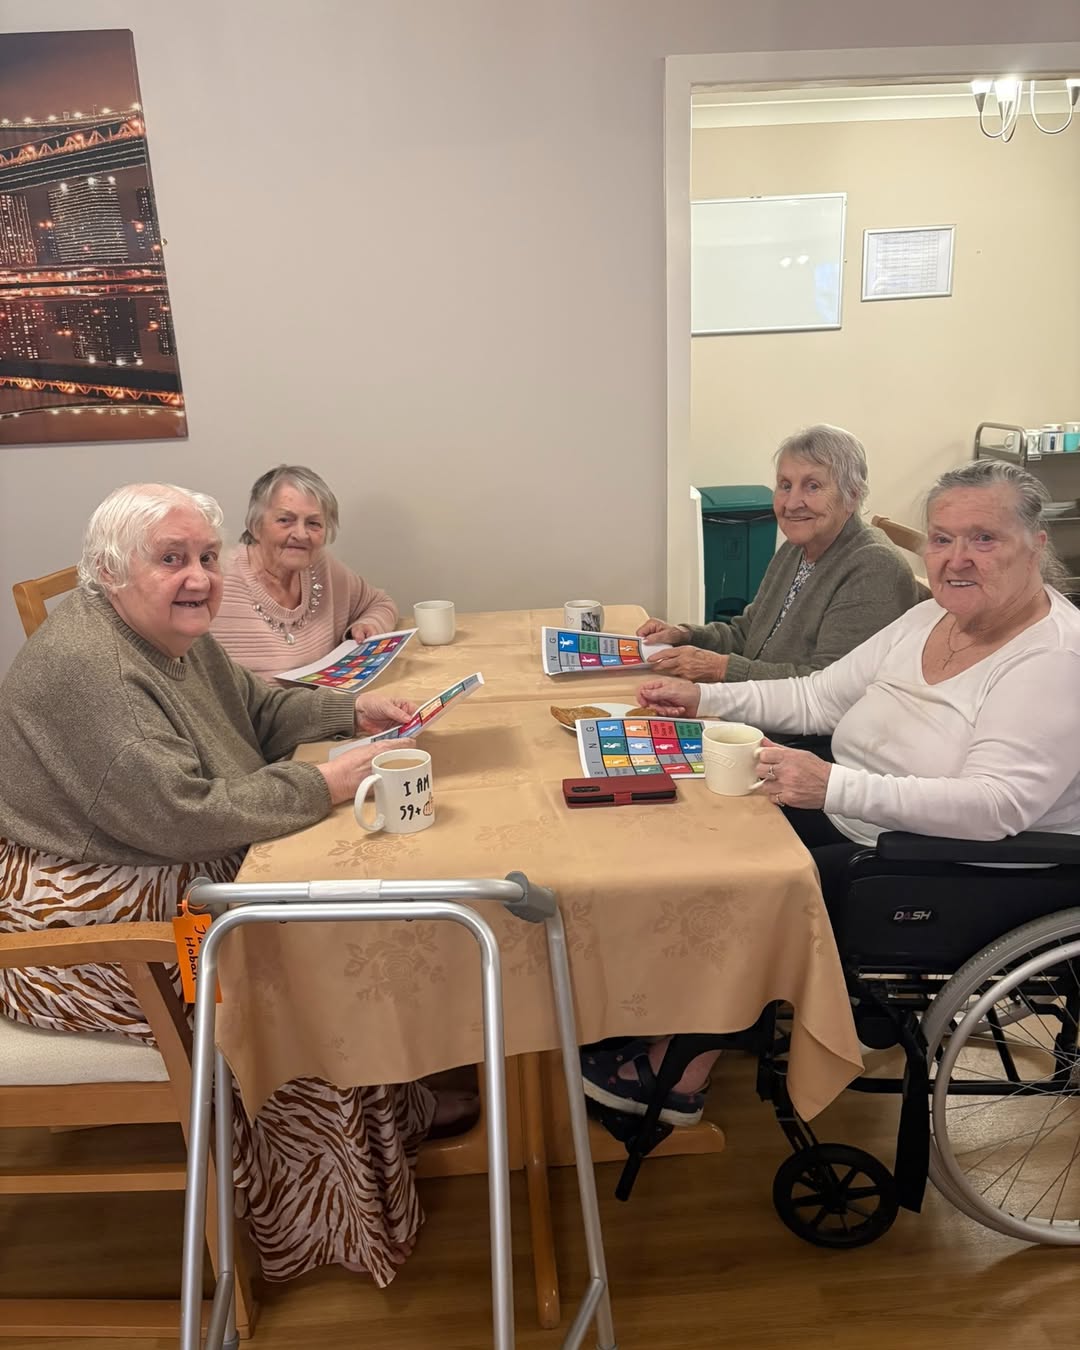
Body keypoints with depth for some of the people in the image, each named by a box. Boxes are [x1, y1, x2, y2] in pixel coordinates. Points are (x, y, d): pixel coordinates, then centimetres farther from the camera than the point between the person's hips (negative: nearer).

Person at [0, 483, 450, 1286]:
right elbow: (181, 817, -32)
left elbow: (258, 711, 17)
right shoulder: (84, 668, -27)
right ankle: (327, 1231, 10)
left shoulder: (177, 635, 5)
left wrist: (352, 710, 2)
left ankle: (400, 1105, 19)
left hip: (184, 883, 9)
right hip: (91, 928, -9)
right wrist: (324, 785, -25)